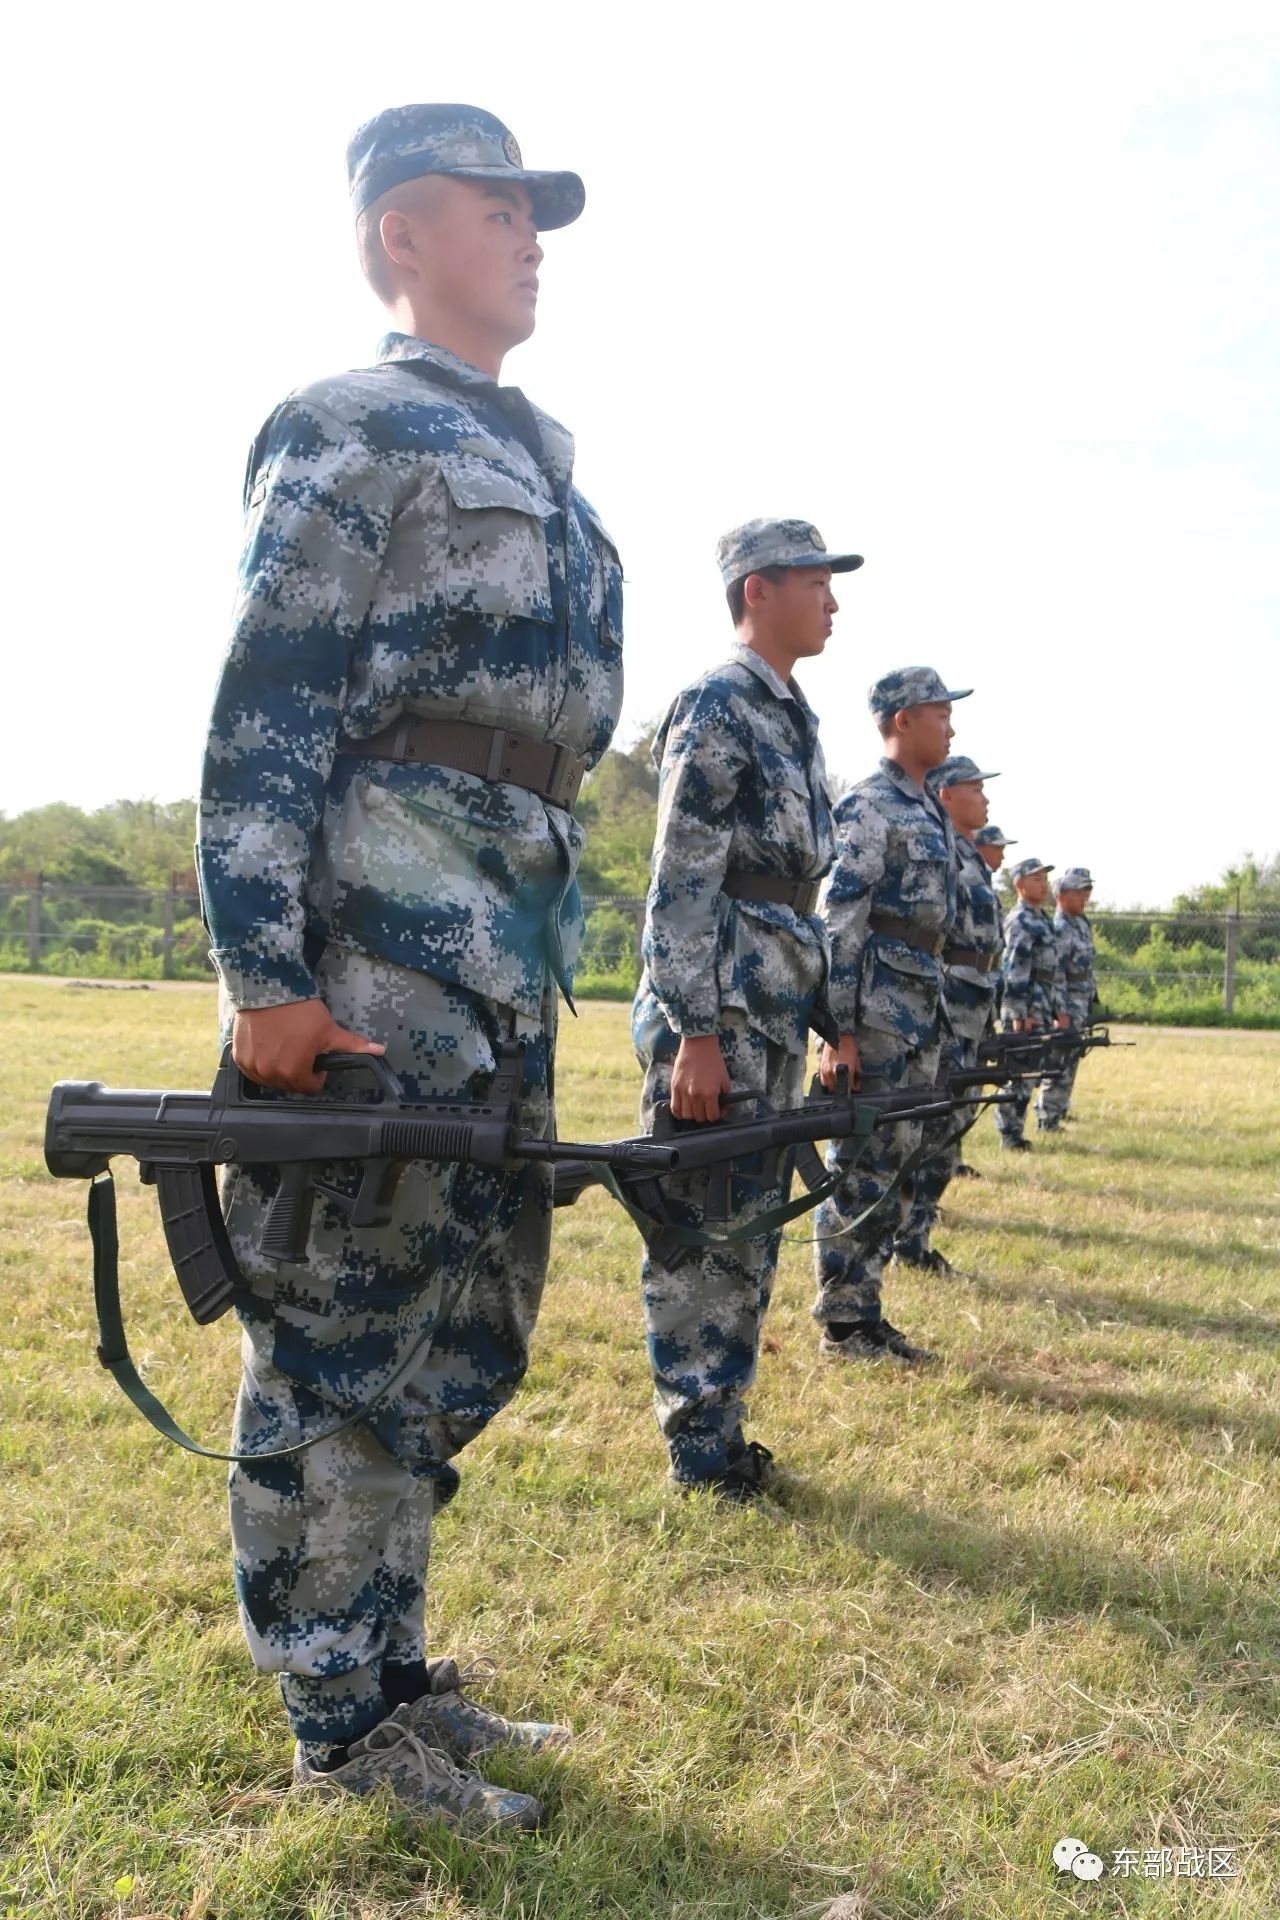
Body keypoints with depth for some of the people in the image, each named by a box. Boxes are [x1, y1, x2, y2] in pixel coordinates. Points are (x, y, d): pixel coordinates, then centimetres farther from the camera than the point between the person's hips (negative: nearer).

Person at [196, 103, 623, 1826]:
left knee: (465, 1329, 13)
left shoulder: (532, 463, 26)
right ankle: (343, 1729, 15)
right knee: (348, 1323, 0)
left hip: (513, 938, 9)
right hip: (385, 918, -9)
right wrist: (266, 977, -18)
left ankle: (387, 1667, 30)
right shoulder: (348, 429, 0)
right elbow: (264, 717, -9)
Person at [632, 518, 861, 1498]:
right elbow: (682, 886, -16)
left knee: (751, 1232, 14)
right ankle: (698, 1452, 11)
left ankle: (723, 1432, 25)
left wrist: (832, 1023, 20)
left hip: (777, 1021, 9)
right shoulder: (716, 709, -9)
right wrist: (695, 1035, -21)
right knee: (702, 1235, -1)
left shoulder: (794, 720, 18)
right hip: (714, 1016, -9)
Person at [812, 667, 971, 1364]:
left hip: (921, 1008, 9)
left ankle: (864, 1311, 21)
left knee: (893, 1167, 12)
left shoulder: (932, 811, 18)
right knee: (860, 1167, -4)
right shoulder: (869, 806, -10)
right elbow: (839, 922, -16)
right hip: (877, 1007, -9)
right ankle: (840, 1324, 5)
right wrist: (840, 1030, -20)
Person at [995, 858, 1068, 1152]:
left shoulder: (1043, 920, 19)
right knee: (1021, 1073, -7)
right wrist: (1019, 1015, -21)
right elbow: (1014, 971, -18)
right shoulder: (1021, 922, -11)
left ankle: (1014, 1132, 17)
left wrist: (1060, 1009, 20)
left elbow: (1055, 969, 24)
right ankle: (1010, 1136, -2)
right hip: (1024, 1009, -9)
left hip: (1041, 1009, 9)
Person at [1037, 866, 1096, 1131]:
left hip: (1082, 1007, 10)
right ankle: (1048, 1121, -3)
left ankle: (1060, 1109, 31)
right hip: (1067, 1007, -10)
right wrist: (1061, 1013, -23)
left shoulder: (1081, 923, 14)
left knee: (1070, 1061, 18)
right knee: (1059, 1066, -7)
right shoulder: (1060, 929, -16)